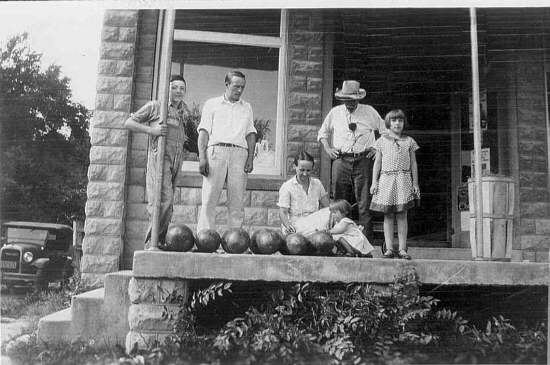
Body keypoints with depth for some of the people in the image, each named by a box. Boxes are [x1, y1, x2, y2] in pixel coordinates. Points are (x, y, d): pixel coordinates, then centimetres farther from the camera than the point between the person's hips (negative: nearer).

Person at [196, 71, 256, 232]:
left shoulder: (247, 107, 23)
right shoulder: (212, 104, 14)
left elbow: (251, 134, 15)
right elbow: (204, 131, 6)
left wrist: (251, 158, 1)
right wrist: (202, 157, -7)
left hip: (239, 152, 2)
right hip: (216, 150, -2)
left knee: (237, 202, -3)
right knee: (209, 200, -9)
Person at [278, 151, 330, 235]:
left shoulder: (317, 183, 12)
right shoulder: (286, 187, -1)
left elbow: (326, 207, 16)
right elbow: (282, 212, -9)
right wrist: (288, 224, -30)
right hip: (294, 228, -3)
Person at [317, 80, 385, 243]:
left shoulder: (369, 112, 7)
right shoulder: (335, 112, 10)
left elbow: (386, 131, 17)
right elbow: (323, 133, 23)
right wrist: (328, 148, 9)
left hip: (363, 161, -1)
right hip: (341, 160, 2)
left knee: (364, 203, -6)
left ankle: (366, 241, -4)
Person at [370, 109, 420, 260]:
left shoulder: (409, 141, 11)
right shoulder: (382, 141, 10)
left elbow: (413, 164, 12)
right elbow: (377, 163, 9)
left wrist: (415, 183, 6)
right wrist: (374, 182, 2)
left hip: (404, 179, 0)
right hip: (386, 179, 0)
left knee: (402, 215, -2)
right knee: (388, 215, 0)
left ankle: (402, 249, 1)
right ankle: (389, 248, 3)